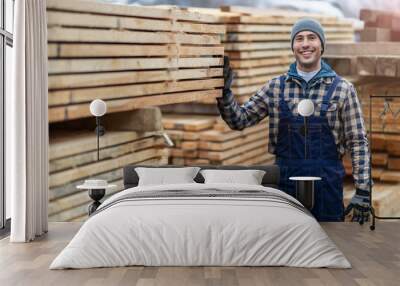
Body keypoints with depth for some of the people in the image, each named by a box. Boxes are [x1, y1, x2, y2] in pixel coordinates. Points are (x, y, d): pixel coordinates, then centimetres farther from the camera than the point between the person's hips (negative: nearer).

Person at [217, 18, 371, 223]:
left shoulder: (342, 89, -1)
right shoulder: (276, 87, 5)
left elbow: (358, 143, -1)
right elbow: (239, 120, 6)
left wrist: (363, 192, -7)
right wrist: (224, 92, -10)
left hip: (327, 184, -1)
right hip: (284, 183, 2)